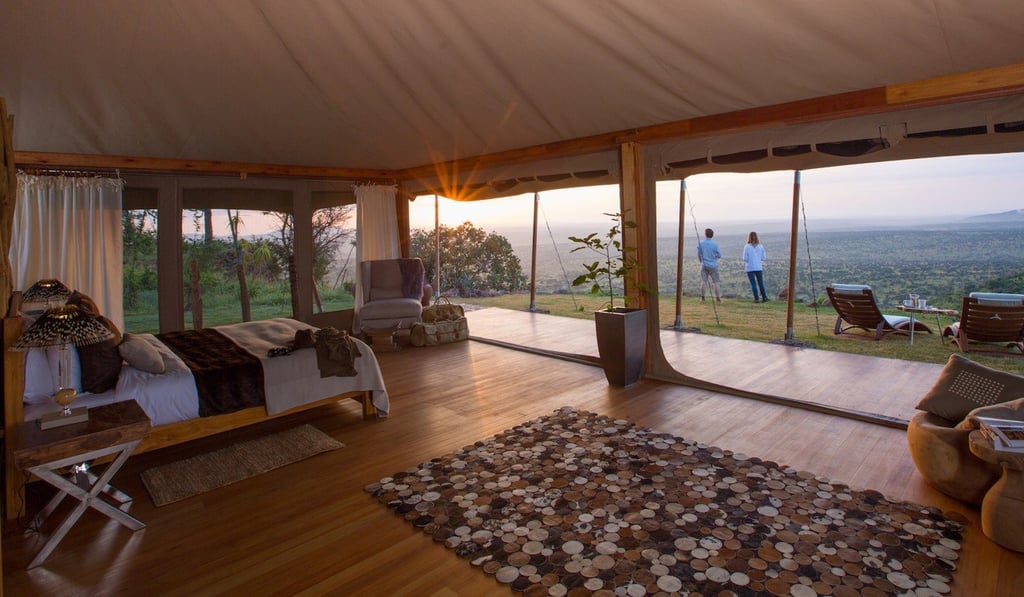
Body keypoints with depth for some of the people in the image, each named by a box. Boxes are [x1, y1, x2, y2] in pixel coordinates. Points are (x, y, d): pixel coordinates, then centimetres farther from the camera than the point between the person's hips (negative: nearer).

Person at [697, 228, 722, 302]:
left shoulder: (700, 243, -6)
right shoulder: (715, 244, -9)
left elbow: (698, 254, 1)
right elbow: (719, 255, -6)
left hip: (704, 265, 1)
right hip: (713, 265, -1)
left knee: (703, 281, 6)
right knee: (715, 281, 5)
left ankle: (702, 297, 7)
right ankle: (718, 297, 7)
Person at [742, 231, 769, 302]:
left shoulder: (747, 247, -9)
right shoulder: (761, 246, -2)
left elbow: (745, 259, -9)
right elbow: (764, 257, 2)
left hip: (750, 268, -2)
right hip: (759, 267, 2)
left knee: (753, 284, 3)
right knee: (761, 283, 14)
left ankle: (756, 299, 2)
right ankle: (764, 297, 15)